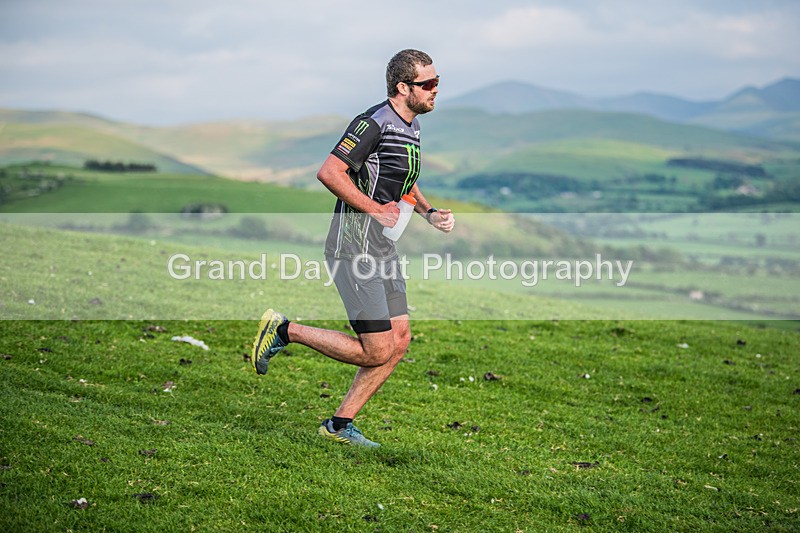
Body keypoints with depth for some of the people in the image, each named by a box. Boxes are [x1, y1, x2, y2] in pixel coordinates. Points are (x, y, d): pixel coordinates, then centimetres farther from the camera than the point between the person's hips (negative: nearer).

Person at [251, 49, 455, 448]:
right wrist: (374, 209, -19)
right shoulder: (374, 123, -17)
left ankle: (339, 423, 14)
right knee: (376, 352, -8)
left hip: (382, 248, 10)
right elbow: (328, 172, -23)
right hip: (353, 247, -10)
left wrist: (430, 213, 12)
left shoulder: (412, 127, 13)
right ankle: (284, 331, 7)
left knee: (400, 339, 5)